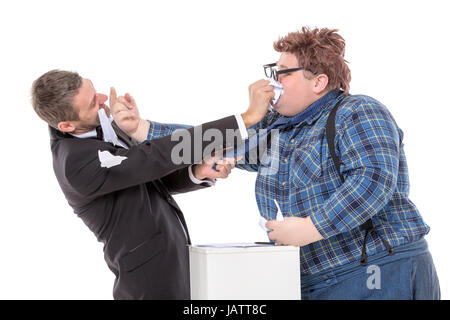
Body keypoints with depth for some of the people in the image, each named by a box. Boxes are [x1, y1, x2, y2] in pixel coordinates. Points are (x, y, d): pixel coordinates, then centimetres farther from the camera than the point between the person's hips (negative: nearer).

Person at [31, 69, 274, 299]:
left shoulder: (101, 127, 1)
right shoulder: (78, 164, -26)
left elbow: (158, 177, 6)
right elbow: (161, 155, -28)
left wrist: (198, 172, -17)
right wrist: (248, 117, -28)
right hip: (152, 280, -8)